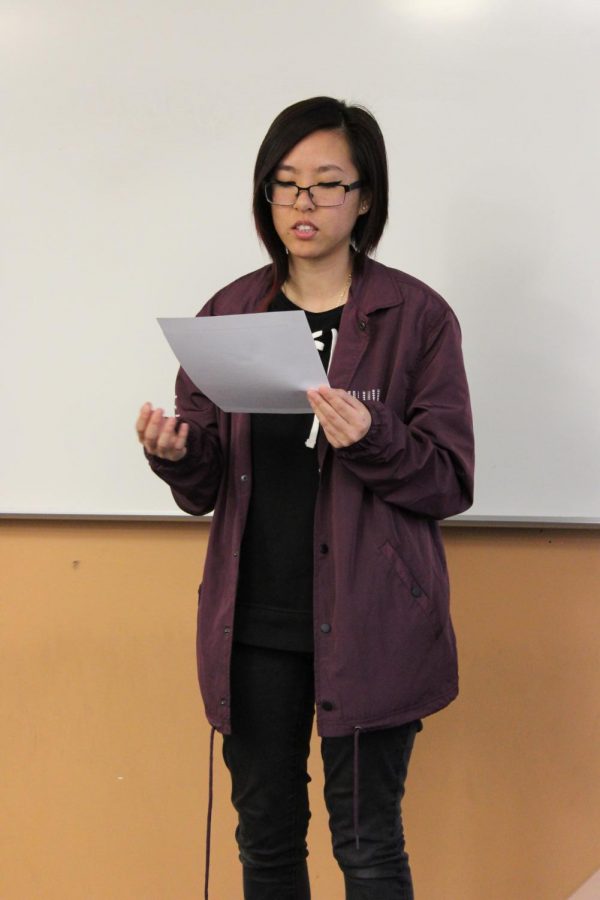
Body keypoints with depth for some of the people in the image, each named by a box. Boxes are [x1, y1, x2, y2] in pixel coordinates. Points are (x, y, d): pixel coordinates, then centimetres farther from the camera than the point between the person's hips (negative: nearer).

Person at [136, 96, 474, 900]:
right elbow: (204, 488, 9)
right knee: (266, 835, 14)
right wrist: (174, 453, -13)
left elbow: (451, 482, -4)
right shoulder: (229, 313, 7)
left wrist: (372, 440, -23)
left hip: (367, 623, -4)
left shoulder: (416, 315, -4)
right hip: (254, 622, 4)